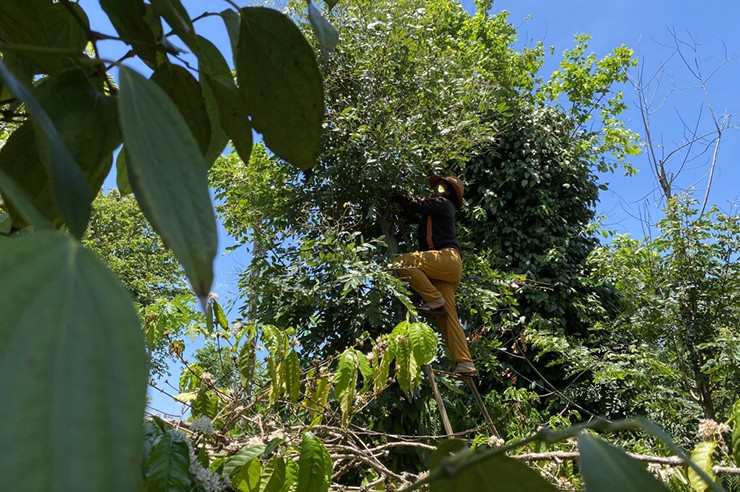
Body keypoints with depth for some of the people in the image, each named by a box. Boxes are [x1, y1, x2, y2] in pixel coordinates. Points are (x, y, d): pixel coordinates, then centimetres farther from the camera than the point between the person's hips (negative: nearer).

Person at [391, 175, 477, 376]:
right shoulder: (436, 209, 32)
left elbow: (416, 205, -4)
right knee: (446, 317, -1)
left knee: (403, 262, -23)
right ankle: (465, 363, -8)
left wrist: (396, 195, 6)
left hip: (447, 256, -9)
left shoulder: (442, 203, 6)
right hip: (443, 266, 9)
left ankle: (434, 299, -18)